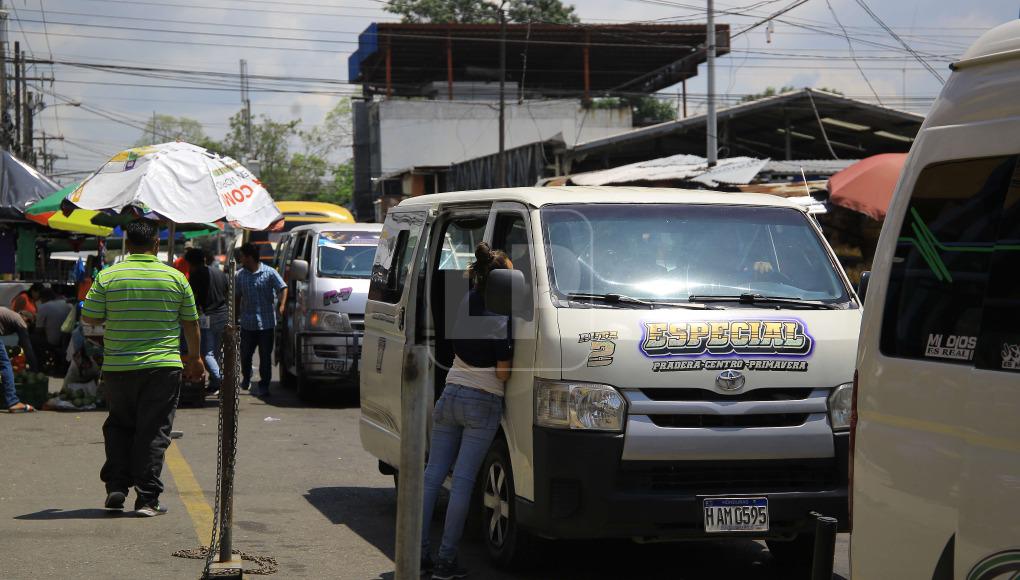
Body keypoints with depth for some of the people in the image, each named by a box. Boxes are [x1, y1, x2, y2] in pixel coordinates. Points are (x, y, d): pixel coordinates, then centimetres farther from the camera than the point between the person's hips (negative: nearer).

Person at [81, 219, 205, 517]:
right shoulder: (176, 278, 1)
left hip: (119, 367, 1)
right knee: (154, 432, 2)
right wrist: (194, 357, 22)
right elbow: (191, 322, 8)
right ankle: (147, 498, -1)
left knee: (119, 425, 19)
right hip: (164, 367, -1)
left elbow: (88, 317, 1)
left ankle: (116, 484, 11)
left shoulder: (107, 277, -2)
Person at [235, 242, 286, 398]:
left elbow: (283, 288, -8)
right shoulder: (240, 275, 8)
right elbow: (237, 296, 15)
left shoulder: (269, 273, -6)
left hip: (266, 322, -4)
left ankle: (263, 386, 5)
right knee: (245, 354, 10)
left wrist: (281, 306, -22)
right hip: (247, 323, 4)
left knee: (265, 356, -1)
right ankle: (246, 379, 35)